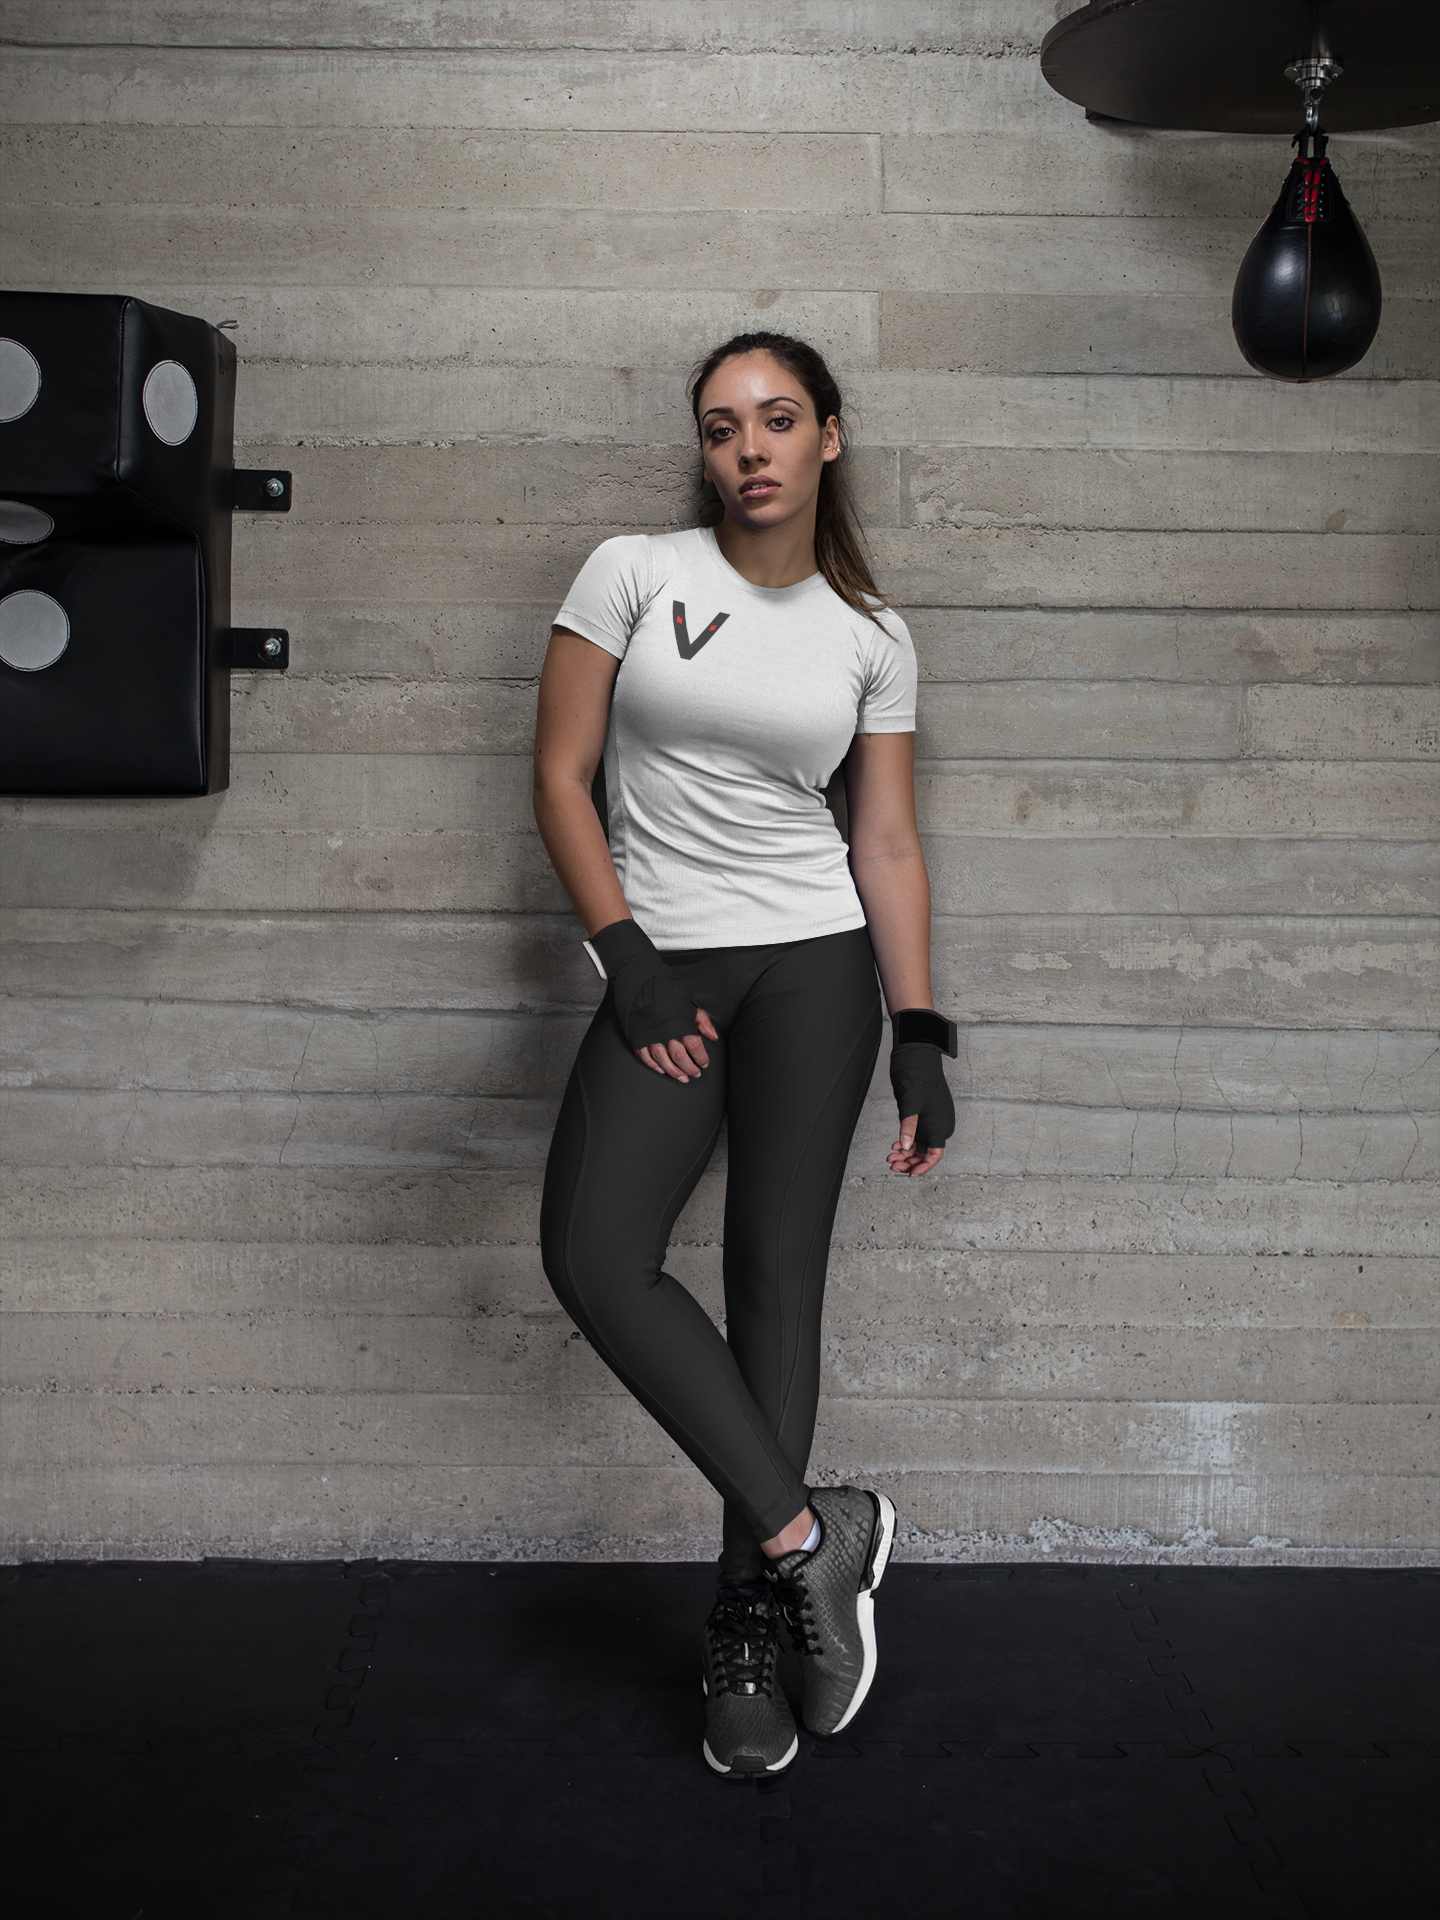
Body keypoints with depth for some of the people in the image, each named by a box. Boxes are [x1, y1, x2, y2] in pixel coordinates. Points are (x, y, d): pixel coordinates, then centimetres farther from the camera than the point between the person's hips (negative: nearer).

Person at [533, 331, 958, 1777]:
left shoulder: (871, 637, 7)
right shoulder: (633, 572, 3)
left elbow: (888, 844, 8)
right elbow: (560, 778, 1)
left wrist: (920, 1039, 1)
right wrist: (629, 959, -8)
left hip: (813, 959, 0)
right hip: (663, 969, 0)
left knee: (776, 1278, -2)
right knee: (592, 1258, -17)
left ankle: (744, 1634, 8)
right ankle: (811, 1537, -6)